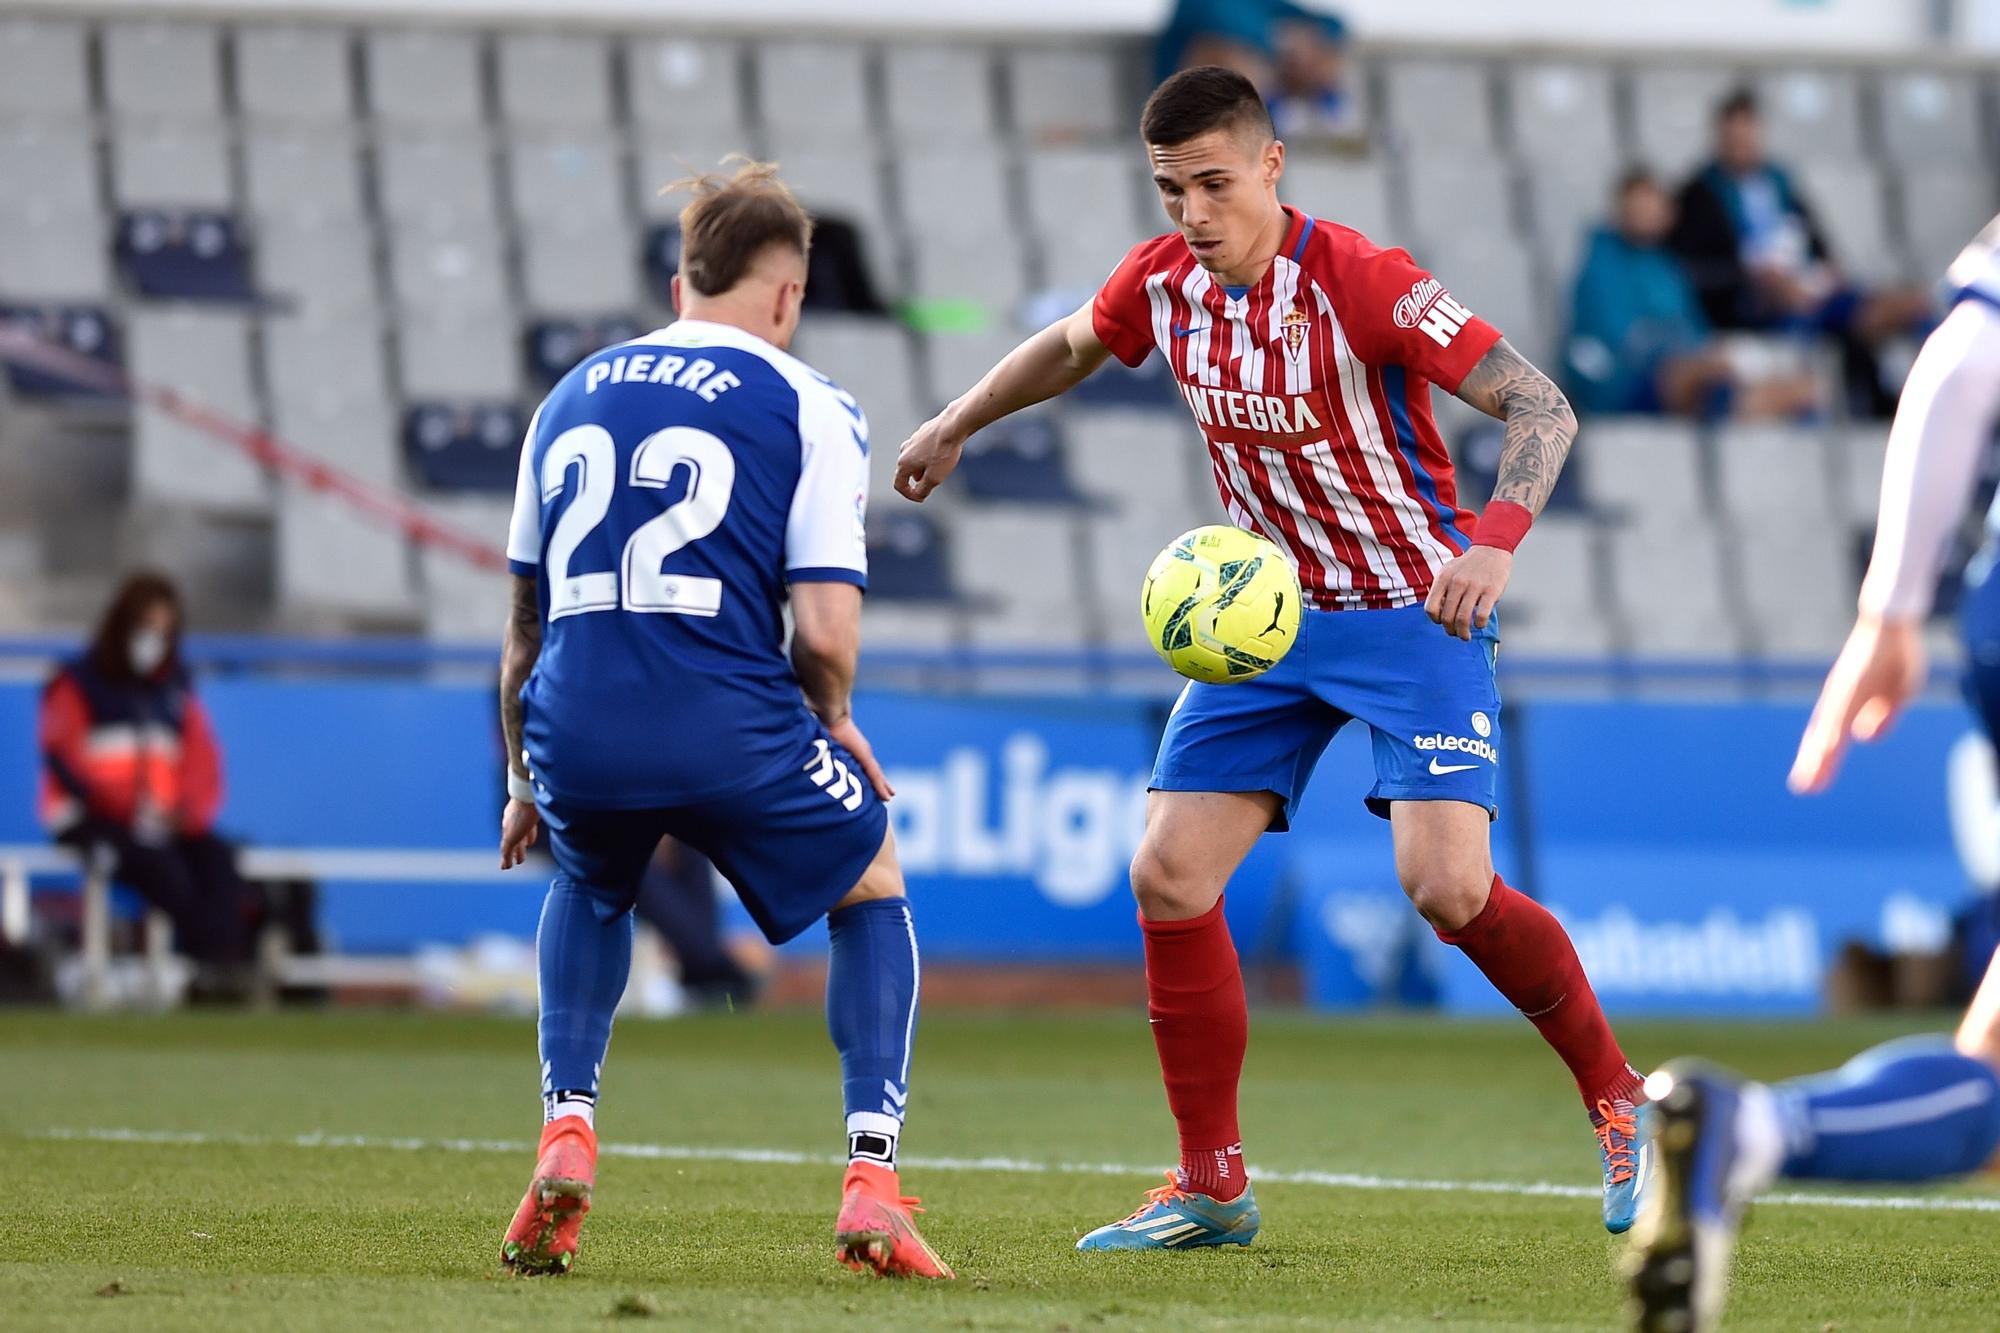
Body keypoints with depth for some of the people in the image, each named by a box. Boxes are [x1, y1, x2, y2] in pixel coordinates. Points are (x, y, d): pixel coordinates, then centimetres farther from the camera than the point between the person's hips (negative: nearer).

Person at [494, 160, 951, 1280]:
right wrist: (830, 721, 16)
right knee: (873, 889, 22)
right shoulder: (809, 409, 4)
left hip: (575, 727, 4)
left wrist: (525, 783, 34)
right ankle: (872, 1187, 8)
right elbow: (826, 632, -5)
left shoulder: (571, 398, 19)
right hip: (727, 728, -4)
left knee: (591, 888, 37)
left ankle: (567, 1135, 17)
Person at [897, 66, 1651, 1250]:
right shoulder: (1163, 282, -3)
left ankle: (1620, 1103, 2)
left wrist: (1495, 543, -41)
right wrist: (957, 425, 25)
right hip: (1270, 611, 6)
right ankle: (1212, 1187, 7)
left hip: (1413, 609, -6)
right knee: (1169, 877, -4)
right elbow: (1071, 346, 22)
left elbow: (1542, 407, -26)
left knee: (1447, 887, -21)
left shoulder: (1358, 282, -22)